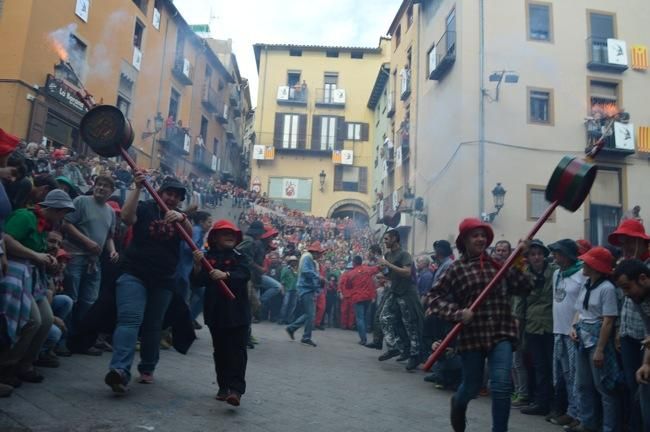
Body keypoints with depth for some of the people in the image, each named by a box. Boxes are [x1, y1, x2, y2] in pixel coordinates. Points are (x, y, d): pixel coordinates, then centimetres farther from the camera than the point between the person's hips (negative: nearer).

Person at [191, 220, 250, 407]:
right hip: (215, 312, 3)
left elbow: (244, 274, -17)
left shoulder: (239, 257, 2)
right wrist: (197, 265, -21)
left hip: (237, 312, -2)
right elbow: (198, 281, -2)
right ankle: (224, 387, 21)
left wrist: (226, 275, -35)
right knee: (220, 351, 11)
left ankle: (236, 389, -10)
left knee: (237, 351, -7)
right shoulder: (208, 257, 6)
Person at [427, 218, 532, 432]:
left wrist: (518, 262, -7)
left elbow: (524, 288, 4)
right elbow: (435, 297, -6)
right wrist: (457, 313, -19)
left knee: (502, 385, -10)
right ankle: (458, 403, 49)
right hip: (472, 335, -2)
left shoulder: (498, 264, 6)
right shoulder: (456, 268, -4)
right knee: (472, 386, 14)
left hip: (500, 334, 2)